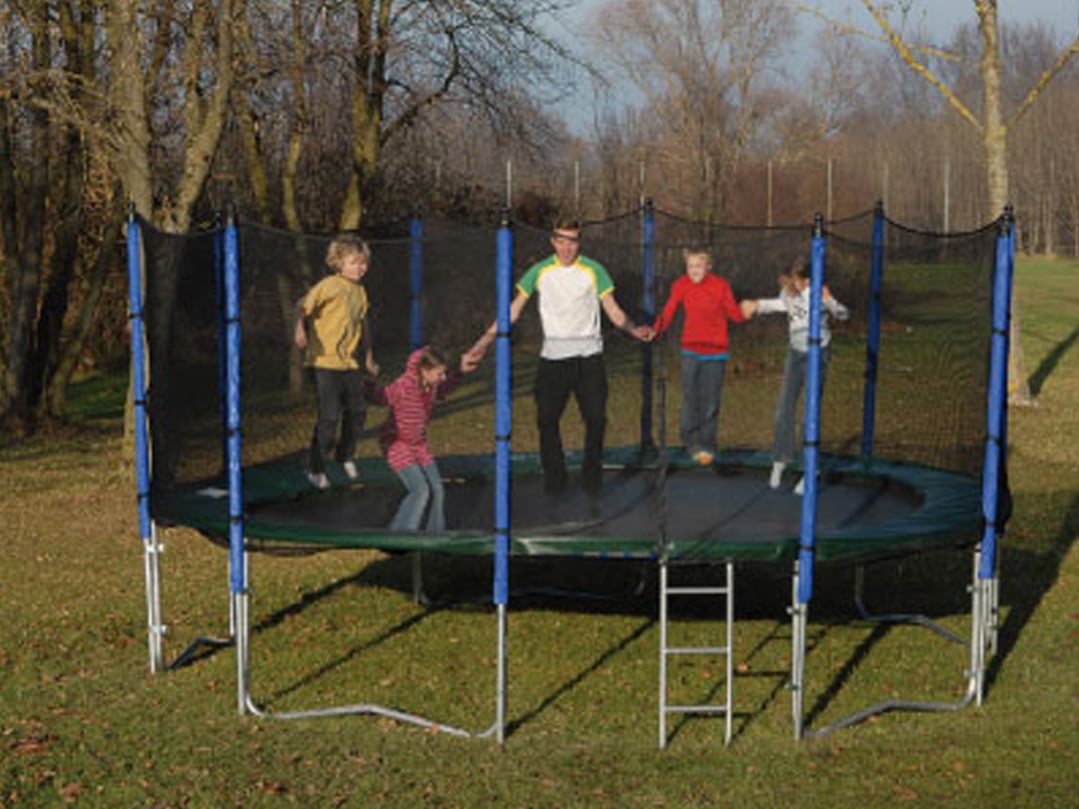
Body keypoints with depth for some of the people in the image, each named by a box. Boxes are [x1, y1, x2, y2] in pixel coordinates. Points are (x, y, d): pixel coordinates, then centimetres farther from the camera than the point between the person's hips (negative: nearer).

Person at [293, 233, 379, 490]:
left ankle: (346, 456, 37)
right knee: (329, 417, -6)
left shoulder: (360, 291, 13)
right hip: (325, 362, -7)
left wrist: (368, 358, 30)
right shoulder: (330, 286, -10)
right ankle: (315, 468, 9)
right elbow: (304, 306, -17)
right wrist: (300, 329, -36)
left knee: (356, 413, 12)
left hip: (350, 363, 7)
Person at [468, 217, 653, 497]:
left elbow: (613, 311, 4)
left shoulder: (593, 271, 3)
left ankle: (592, 478, 12)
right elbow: (513, 310, 8)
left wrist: (634, 329, -15)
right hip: (552, 355, 1)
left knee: (596, 418, -5)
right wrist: (485, 340, 1)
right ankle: (554, 480, 11)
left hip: (588, 355, -1)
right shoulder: (540, 271, 5)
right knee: (547, 419, -3)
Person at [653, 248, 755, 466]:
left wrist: (745, 311, -22)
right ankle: (692, 443, 12)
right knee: (691, 399, -3)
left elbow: (734, 314, -1)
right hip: (691, 350, 0)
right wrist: (655, 331, -23)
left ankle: (707, 446, 18)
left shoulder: (721, 285, -7)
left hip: (715, 352, 0)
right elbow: (667, 313, -7)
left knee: (711, 402, 6)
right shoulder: (680, 285, -5)